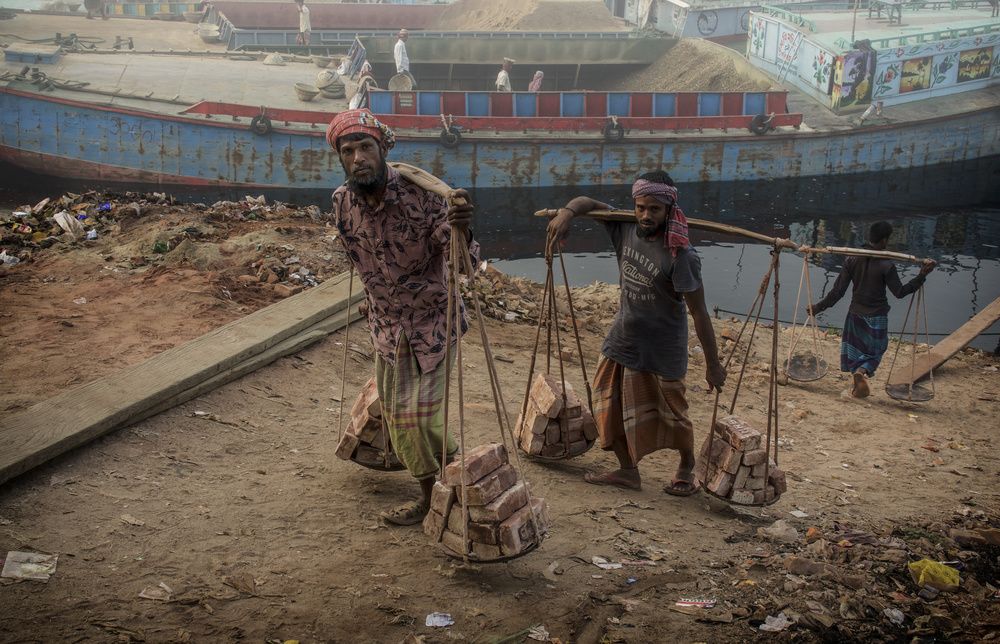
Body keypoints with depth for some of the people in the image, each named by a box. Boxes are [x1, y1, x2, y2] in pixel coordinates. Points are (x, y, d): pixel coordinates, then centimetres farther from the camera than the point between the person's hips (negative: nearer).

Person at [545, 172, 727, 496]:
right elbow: (587, 202, 5)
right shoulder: (625, 229, -6)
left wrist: (713, 364, -18)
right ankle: (628, 470, 27)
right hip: (623, 338, 6)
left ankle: (688, 468, 35)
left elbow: (699, 311, -21)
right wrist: (566, 213, -20)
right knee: (611, 406, 10)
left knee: (671, 413, 8)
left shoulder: (681, 256, -24)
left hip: (662, 347, -6)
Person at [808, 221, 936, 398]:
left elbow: (838, 290, -7)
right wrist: (922, 275, -9)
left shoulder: (852, 259, -8)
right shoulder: (885, 264, -19)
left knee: (857, 349, 21)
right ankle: (862, 371, -17)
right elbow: (900, 292, -11)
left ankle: (859, 383, 26)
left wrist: (820, 306, 1)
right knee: (875, 350, 12)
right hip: (876, 316, -3)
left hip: (855, 313, 3)